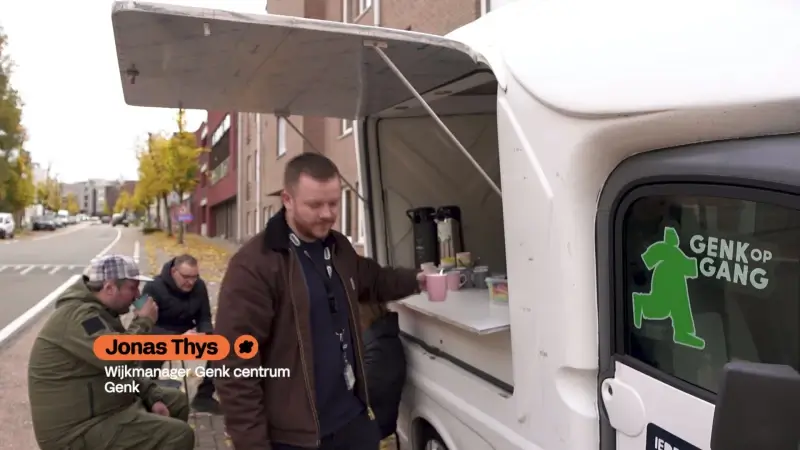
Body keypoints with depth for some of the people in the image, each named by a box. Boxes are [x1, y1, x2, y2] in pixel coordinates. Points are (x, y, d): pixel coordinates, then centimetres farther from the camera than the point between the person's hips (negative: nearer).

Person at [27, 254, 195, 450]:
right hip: (81, 428, -10)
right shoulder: (78, 315, -22)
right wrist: (143, 322, -16)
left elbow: (123, 368, 17)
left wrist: (153, 396, 4)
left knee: (177, 401, 17)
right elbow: (121, 358, -34)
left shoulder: (100, 313, 12)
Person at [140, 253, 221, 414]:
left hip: (188, 333, 4)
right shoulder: (153, 288, -21)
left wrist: (204, 333, -24)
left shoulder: (199, 286, -7)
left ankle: (204, 396, 0)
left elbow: (204, 317, 1)